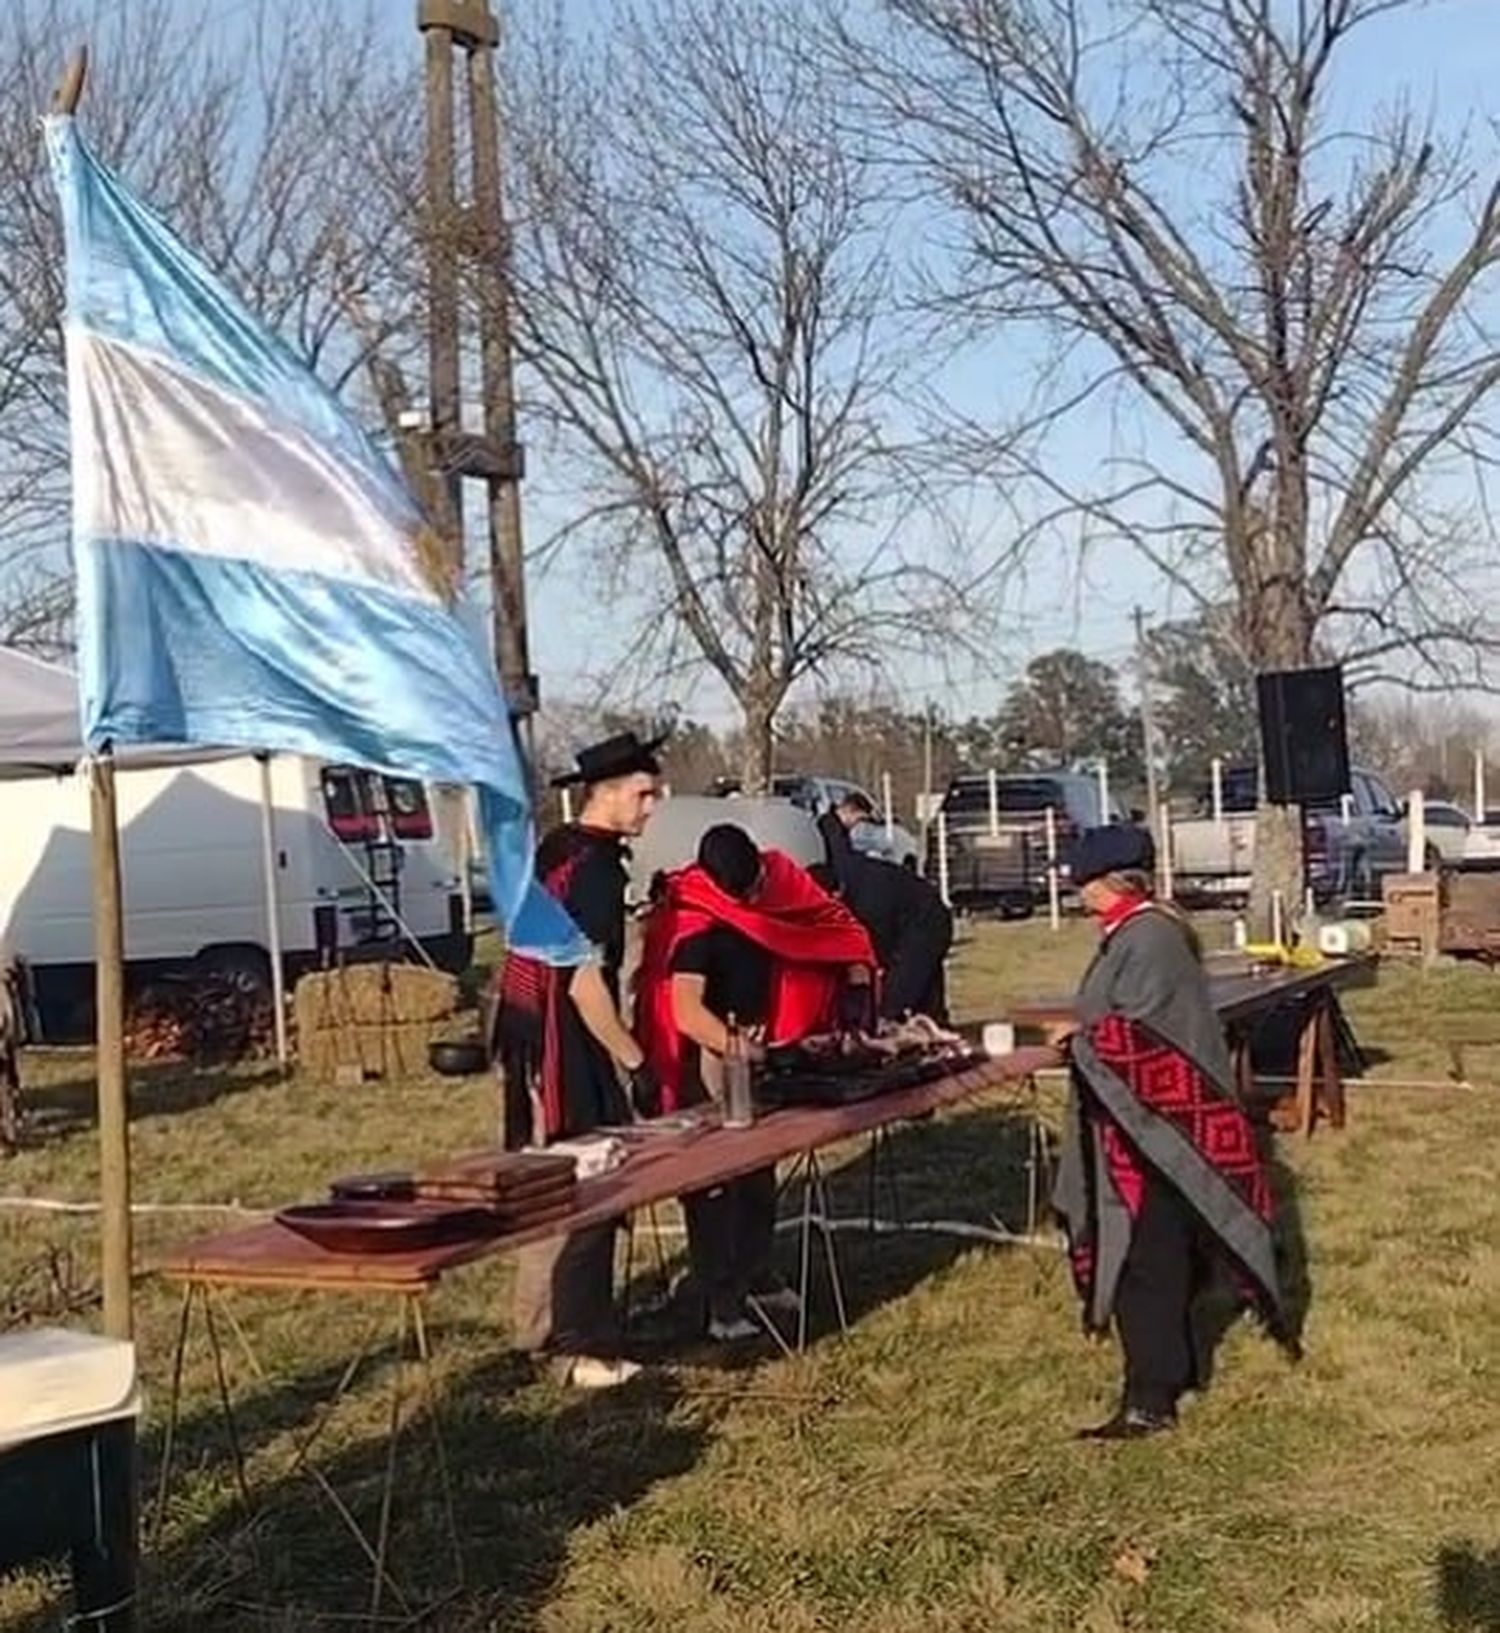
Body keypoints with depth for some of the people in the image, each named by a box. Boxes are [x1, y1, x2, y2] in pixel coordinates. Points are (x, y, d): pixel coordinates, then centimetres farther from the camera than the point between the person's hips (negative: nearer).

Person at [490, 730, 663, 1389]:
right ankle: (585, 1347, 1)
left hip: (531, 1041, 10)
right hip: (569, 1050, -10)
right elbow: (584, 978, -24)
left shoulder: (554, 851, 11)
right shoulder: (594, 867, -19)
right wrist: (633, 1058, -18)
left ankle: (541, 1325, 28)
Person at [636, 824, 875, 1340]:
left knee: (760, 1171, 16)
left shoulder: (778, 882, -8)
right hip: (707, 1057, -7)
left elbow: (835, 925, 5)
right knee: (713, 1179, -4)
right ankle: (719, 1302, 1)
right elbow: (685, 1010, -37)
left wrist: (857, 980, -10)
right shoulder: (693, 921, -27)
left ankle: (755, 1275, 30)